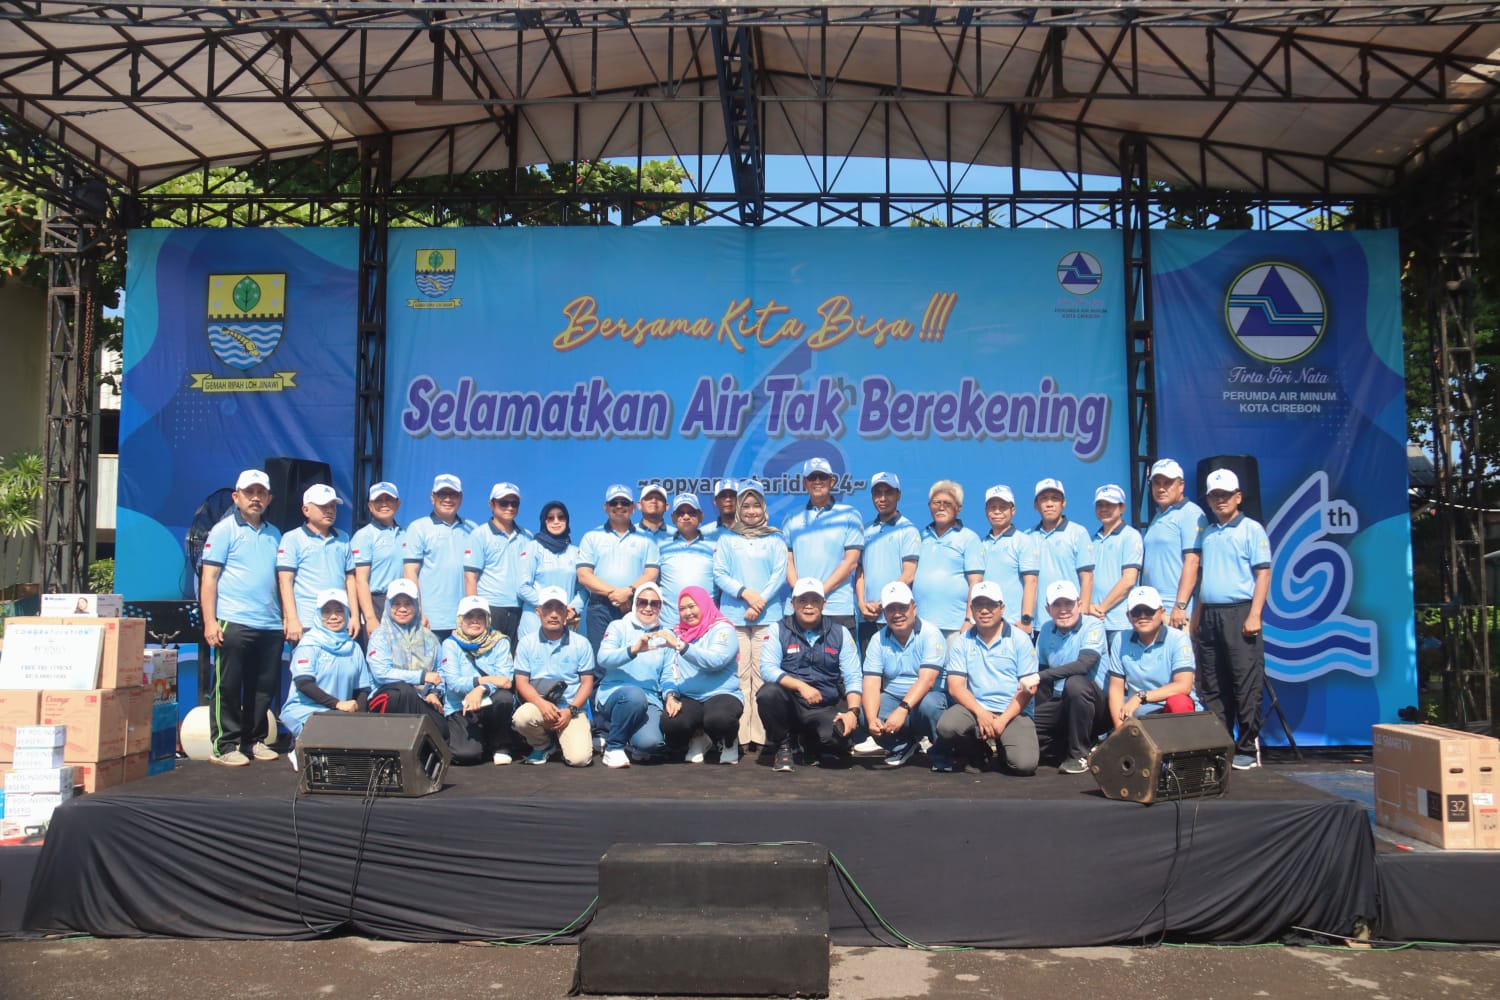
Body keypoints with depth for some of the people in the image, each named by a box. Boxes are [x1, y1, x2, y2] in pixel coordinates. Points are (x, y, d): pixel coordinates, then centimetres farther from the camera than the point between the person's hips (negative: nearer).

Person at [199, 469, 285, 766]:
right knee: (227, 687, 0)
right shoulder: (224, 529, 1)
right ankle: (225, 746, 7)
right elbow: (209, 578, -4)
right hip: (233, 624, -5)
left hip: (270, 626, 5)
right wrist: (209, 622, -11)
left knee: (264, 687, 9)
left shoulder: (274, 534, 17)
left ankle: (254, 741, 20)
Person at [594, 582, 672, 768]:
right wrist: (633, 650, -27)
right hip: (613, 695, -2)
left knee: (651, 742, -29)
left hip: (649, 702, 2)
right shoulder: (619, 627, 6)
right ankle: (613, 747, -12)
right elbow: (603, 657, -11)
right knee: (635, 695, -37)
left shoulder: (665, 636, 15)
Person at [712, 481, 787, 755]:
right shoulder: (727, 538, 14)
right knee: (738, 675, -4)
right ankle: (739, 737, -3)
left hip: (768, 616, 0)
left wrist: (760, 602, -9)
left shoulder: (775, 539, 13)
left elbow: (780, 575, 4)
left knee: (763, 674, -6)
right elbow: (719, 574, 5)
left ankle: (761, 735, -5)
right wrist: (745, 593, -10)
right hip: (733, 616, 0)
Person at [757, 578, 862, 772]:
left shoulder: (840, 633, 6)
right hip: (790, 704, -1)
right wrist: (800, 686, -26)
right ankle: (784, 747, -4)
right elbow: (767, 669, -11)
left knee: (839, 735, -31)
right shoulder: (778, 632, 2)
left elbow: (853, 678, 2)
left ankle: (809, 742, 10)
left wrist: (853, 711, -15)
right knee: (768, 693, -33)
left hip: (826, 709, 1)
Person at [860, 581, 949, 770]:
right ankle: (902, 746, 6)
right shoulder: (879, 640, 0)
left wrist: (903, 710, -36)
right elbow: (871, 684, -9)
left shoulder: (930, 634, -12)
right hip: (892, 698, 4)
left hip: (926, 697, -4)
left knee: (928, 704, -37)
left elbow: (927, 681, -23)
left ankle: (942, 754, -7)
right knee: (864, 712, -24)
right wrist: (872, 718, -28)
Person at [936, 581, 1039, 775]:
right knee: (946, 726, -30)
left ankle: (1000, 750, 13)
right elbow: (955, 686, -1)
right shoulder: (961, 642, 7)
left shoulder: (1020, 639, 2)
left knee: (1024, 764, -25)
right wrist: (981, 713, -18)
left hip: (1013, 712, -1)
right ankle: (978, 752, 4)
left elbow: (1026, 688, -3)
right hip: (975, 708, 1)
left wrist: (1002, 720, -15)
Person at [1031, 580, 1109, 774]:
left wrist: (1041, 677, -32)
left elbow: (1084, 664, -29)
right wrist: (1041, 713, 2)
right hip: (1060, 704, 6)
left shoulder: (1093, 626, -12)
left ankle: (1079, 754, -20)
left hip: (1095, 704, -5)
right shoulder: (1046, 630, 7)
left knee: (1075, 683, -37)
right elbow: (1042, 672, 12)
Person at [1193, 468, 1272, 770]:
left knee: (1246, 685, -4)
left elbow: (1263, 573, -6)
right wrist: (1197, 615, 13)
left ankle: (1248, 749, 3)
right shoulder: (1206, 532, 16)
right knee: (1212, 686, 9)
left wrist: (1254, 615, -14)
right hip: (1209, 615, 6)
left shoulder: (1251, 529, -1)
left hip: (1239, 613, -6)